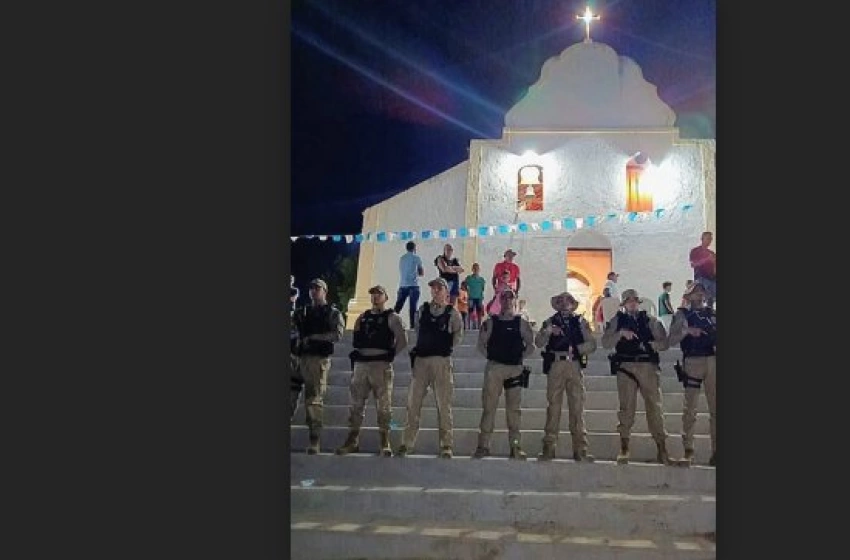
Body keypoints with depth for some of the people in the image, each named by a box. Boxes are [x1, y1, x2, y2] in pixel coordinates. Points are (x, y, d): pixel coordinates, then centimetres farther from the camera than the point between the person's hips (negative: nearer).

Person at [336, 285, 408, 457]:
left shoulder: (391, 317, 3)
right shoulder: (362, 318, 17)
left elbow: (402, 340, -3)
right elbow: (356, 341, 23)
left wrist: (390, 355, -2)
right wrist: (356, 354, 10)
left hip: (381, 365, -5)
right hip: (361, 364, 5)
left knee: (383, 405, -4)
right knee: (356, 404, 5)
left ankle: (385, 443, 2)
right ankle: (352, 440, 12)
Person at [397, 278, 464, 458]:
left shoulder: (452, 313, 3)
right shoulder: (423, 309, 12)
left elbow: (458, 335, 6)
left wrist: (445, 348, 3)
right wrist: (421, 347, 14)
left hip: (442, 361, -3)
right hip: (420, 359, 3)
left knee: (444, 404, 0)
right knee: (413, 402, 1)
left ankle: (446, 445, 6)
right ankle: (407, 443, 7)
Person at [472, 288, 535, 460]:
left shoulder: (521, 323, 6)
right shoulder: (490, 322, 6)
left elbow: (530, 346, 8)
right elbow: (481, 344, 8)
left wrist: (521, 358, -1)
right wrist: (490, 356, -2)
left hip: (515, 369, 1)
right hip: (494, 368, 0)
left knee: (514, 409, 5)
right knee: (489, 407, -2)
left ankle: (515, 446, 10)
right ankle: (483, 446, 1)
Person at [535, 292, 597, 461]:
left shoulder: (580, 322, 17)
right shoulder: (550, 322, 15)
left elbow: (592, 344, 7)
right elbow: (539, 343, 0)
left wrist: (576, 349, -8)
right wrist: (547, 332, -18)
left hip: (575, 366, 1)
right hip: (555, 365, 0)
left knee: (577, 408, -2)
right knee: (553, 406, -4)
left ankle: (581, 450, -1)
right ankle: (549, 449, -2)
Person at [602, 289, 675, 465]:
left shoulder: (650, 321, 14)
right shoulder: (617, 320, 12)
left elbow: (664, 343, 6)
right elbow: (605, 343, 1)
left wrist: (648, 345, -11)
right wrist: (621, 333, -13)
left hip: (649, 367, 1)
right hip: (626, 367, -1)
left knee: (655, 406, -1)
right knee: (626, 408, -3)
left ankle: (662, 451, 3)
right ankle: (624, 449, 3)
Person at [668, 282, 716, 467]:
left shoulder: (712, 314, 16)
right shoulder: (682, 315, 7)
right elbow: (671, 341, -1)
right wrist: (686, 330, -16)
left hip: (713, 361, 3)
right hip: (693, 362, -3)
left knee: (715, 408, 1)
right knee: (690, 408, -4)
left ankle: (716, 451, 6)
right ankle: (688, 450, 0)